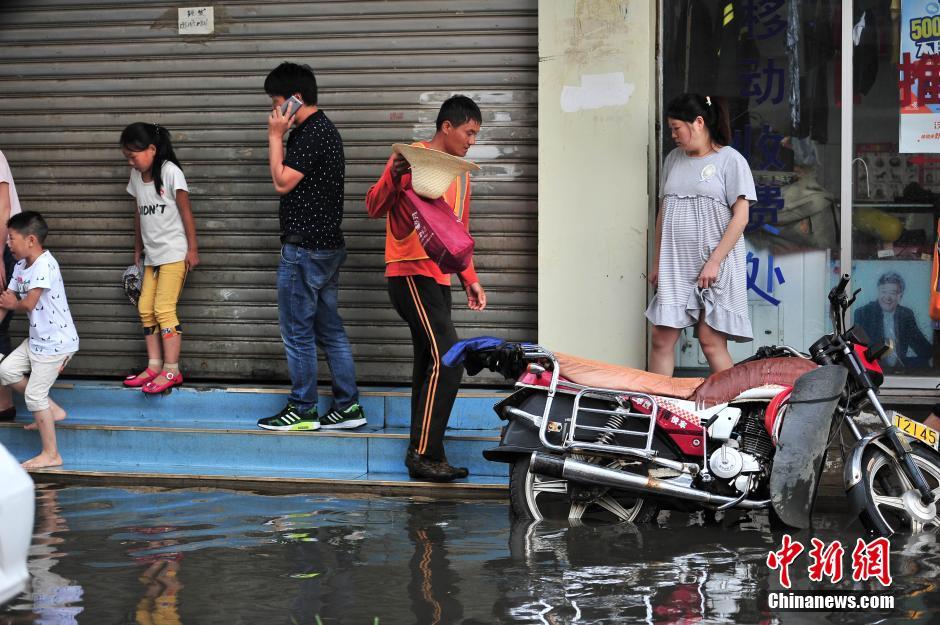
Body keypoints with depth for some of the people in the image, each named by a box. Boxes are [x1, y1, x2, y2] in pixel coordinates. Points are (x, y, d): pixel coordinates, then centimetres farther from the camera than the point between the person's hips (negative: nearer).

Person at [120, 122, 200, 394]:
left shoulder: (170, 172, -12)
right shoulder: (136, 176, 8)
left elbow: (185, 211, -10)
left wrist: (192, 249, -11)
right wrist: (138, 249, 19)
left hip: (174, 253, -7)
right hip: (152, 255, 7)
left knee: (164, 308, -11)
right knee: (145, 308, 4)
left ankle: (171, 371, -8)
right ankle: (154, 367, 9)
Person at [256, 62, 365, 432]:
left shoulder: (310, 134, -17)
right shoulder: (325, 129, 16)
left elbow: (282, 182, -17)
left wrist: (276, 136, -12)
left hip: (304, 249, -10)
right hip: (328, 246, 10)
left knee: (297, 332, -2)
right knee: (330, 330, 12)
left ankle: (303, 411, 4)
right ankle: (348, 406, 13)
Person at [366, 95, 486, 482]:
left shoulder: (460, 174, 19)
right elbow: (374, 208, -12)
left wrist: (469, 279, 18)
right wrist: (393, 178, -31)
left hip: (438, 278, 9)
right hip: (410, 273, -9)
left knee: (430, 365, 7)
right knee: (447, 360, -17)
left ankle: (423, 455, 9)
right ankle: (424, 453, -14)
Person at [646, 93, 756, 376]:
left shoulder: (729, 160, -1)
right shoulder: (673, 160, 17)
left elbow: (740, 217, -7)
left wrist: (714, 262, -14)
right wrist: (657, 263, 15)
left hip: (716, 268, -5)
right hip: (675, 266, 5)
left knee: (711, 341, -9)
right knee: (662, 337, -2)